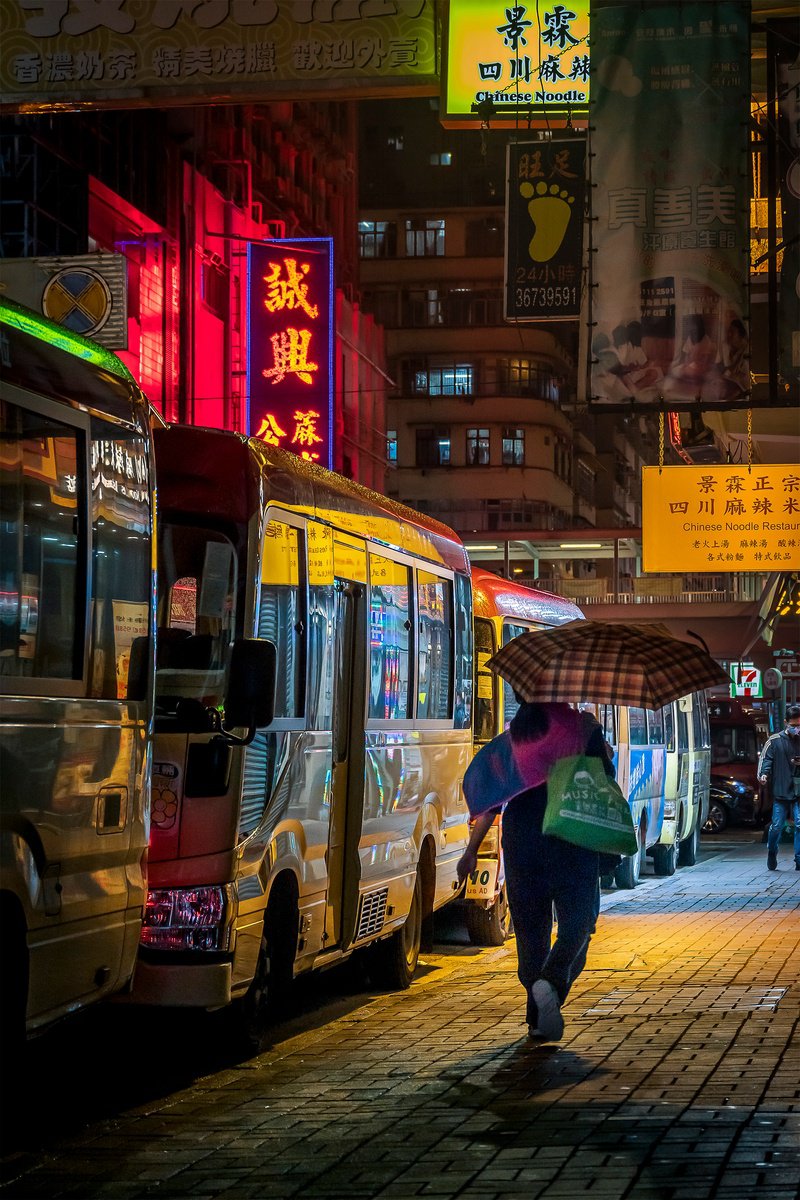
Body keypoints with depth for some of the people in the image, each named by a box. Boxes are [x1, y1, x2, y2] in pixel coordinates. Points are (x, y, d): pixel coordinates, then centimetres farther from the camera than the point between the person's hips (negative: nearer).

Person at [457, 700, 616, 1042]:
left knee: (531, 927, 11)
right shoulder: (585, 728, 0)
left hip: (520, 841, 3)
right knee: (577, 923, 5)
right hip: (570, 840, -3)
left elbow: (490, 798, 8)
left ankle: (537, 1019, 11)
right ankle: (552, 982, -23)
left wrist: (472, 850, 13)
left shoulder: (510, 738, 9)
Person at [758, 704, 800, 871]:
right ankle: (771, 853, 26)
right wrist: (763, 774, -19)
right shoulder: (775, 741, 2)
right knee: (777, 826, 1)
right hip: (781, 791, -1)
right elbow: (766, 758, -1)